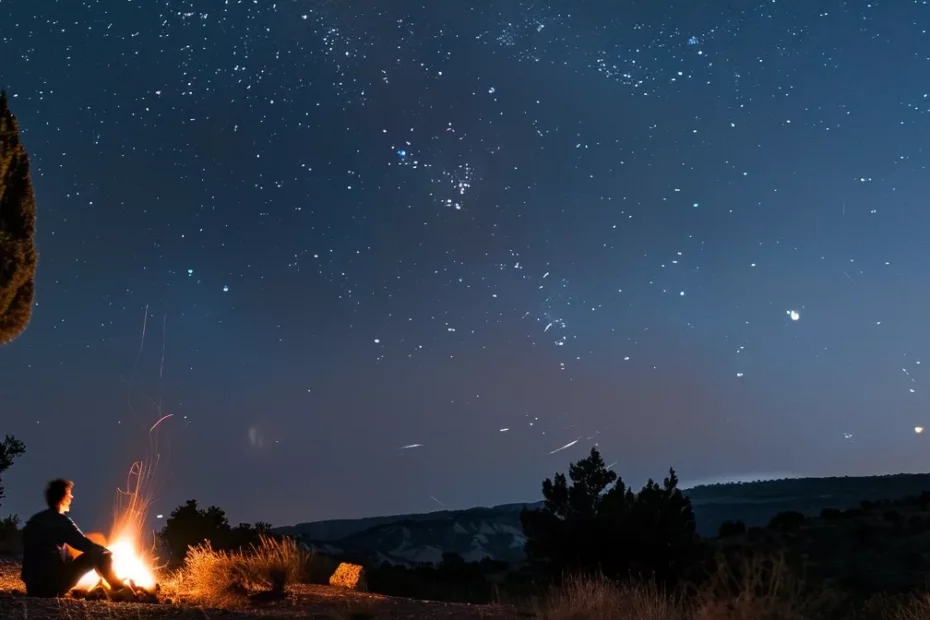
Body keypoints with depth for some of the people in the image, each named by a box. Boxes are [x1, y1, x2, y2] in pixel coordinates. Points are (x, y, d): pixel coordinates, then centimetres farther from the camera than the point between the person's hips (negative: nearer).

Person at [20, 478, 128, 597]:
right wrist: (107, 553, 6)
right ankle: (119, 589, 7)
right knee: (98, 554, -5)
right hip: (52, 585, -8)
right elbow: (89, 546, -13)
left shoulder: (34, 520, 12)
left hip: (33, 587, 8)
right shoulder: (61, 521, -10)